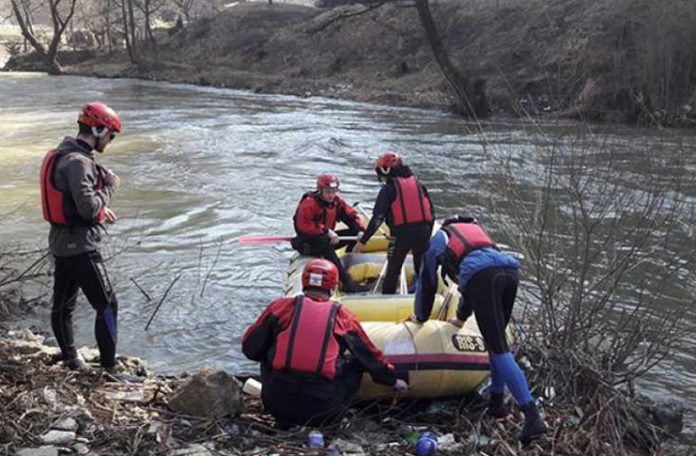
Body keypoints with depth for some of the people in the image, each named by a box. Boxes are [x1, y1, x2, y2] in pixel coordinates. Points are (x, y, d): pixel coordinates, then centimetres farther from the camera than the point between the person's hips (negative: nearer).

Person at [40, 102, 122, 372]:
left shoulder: (62, 155, 10)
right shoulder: (78, 162, -21)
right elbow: (89, 209, -25)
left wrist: (100, 209, 15)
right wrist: (110, 186, -11)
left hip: (61, 243, 10)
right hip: (80, 246, -10)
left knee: (63, 304, 17)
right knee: (107, 305, -4)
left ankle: (70, 360, 31)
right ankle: (109, 368, -1)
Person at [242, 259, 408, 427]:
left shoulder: (281, 306, 5)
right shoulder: (343, 316, 6)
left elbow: (250, 347, 10)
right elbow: (370, 356, 18)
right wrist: (392, 380, 36)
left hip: (278, 403, 1)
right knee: (356, 362, 23)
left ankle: (284, 419, 20)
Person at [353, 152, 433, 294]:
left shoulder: (389, 188, -2)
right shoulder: (418, 184, 14)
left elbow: (378, 218, -7)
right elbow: (430, 211, 15)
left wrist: (363, 241, -3)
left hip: (401, 233, -4)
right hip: (423, 230, 4)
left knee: (393, 270, 9)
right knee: (423, 269, 18)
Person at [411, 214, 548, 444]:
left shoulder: (437, 239, 31)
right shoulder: (475, 230, 44)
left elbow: (426, 282, 35)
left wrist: (420, 316, 51)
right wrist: (462, 317, 61)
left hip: (483, 275, -5)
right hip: (510, 270, 5)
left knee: (499, 349, -7)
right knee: (496, 338, 24)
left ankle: (532, 415, -16)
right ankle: (497, 402, 23)